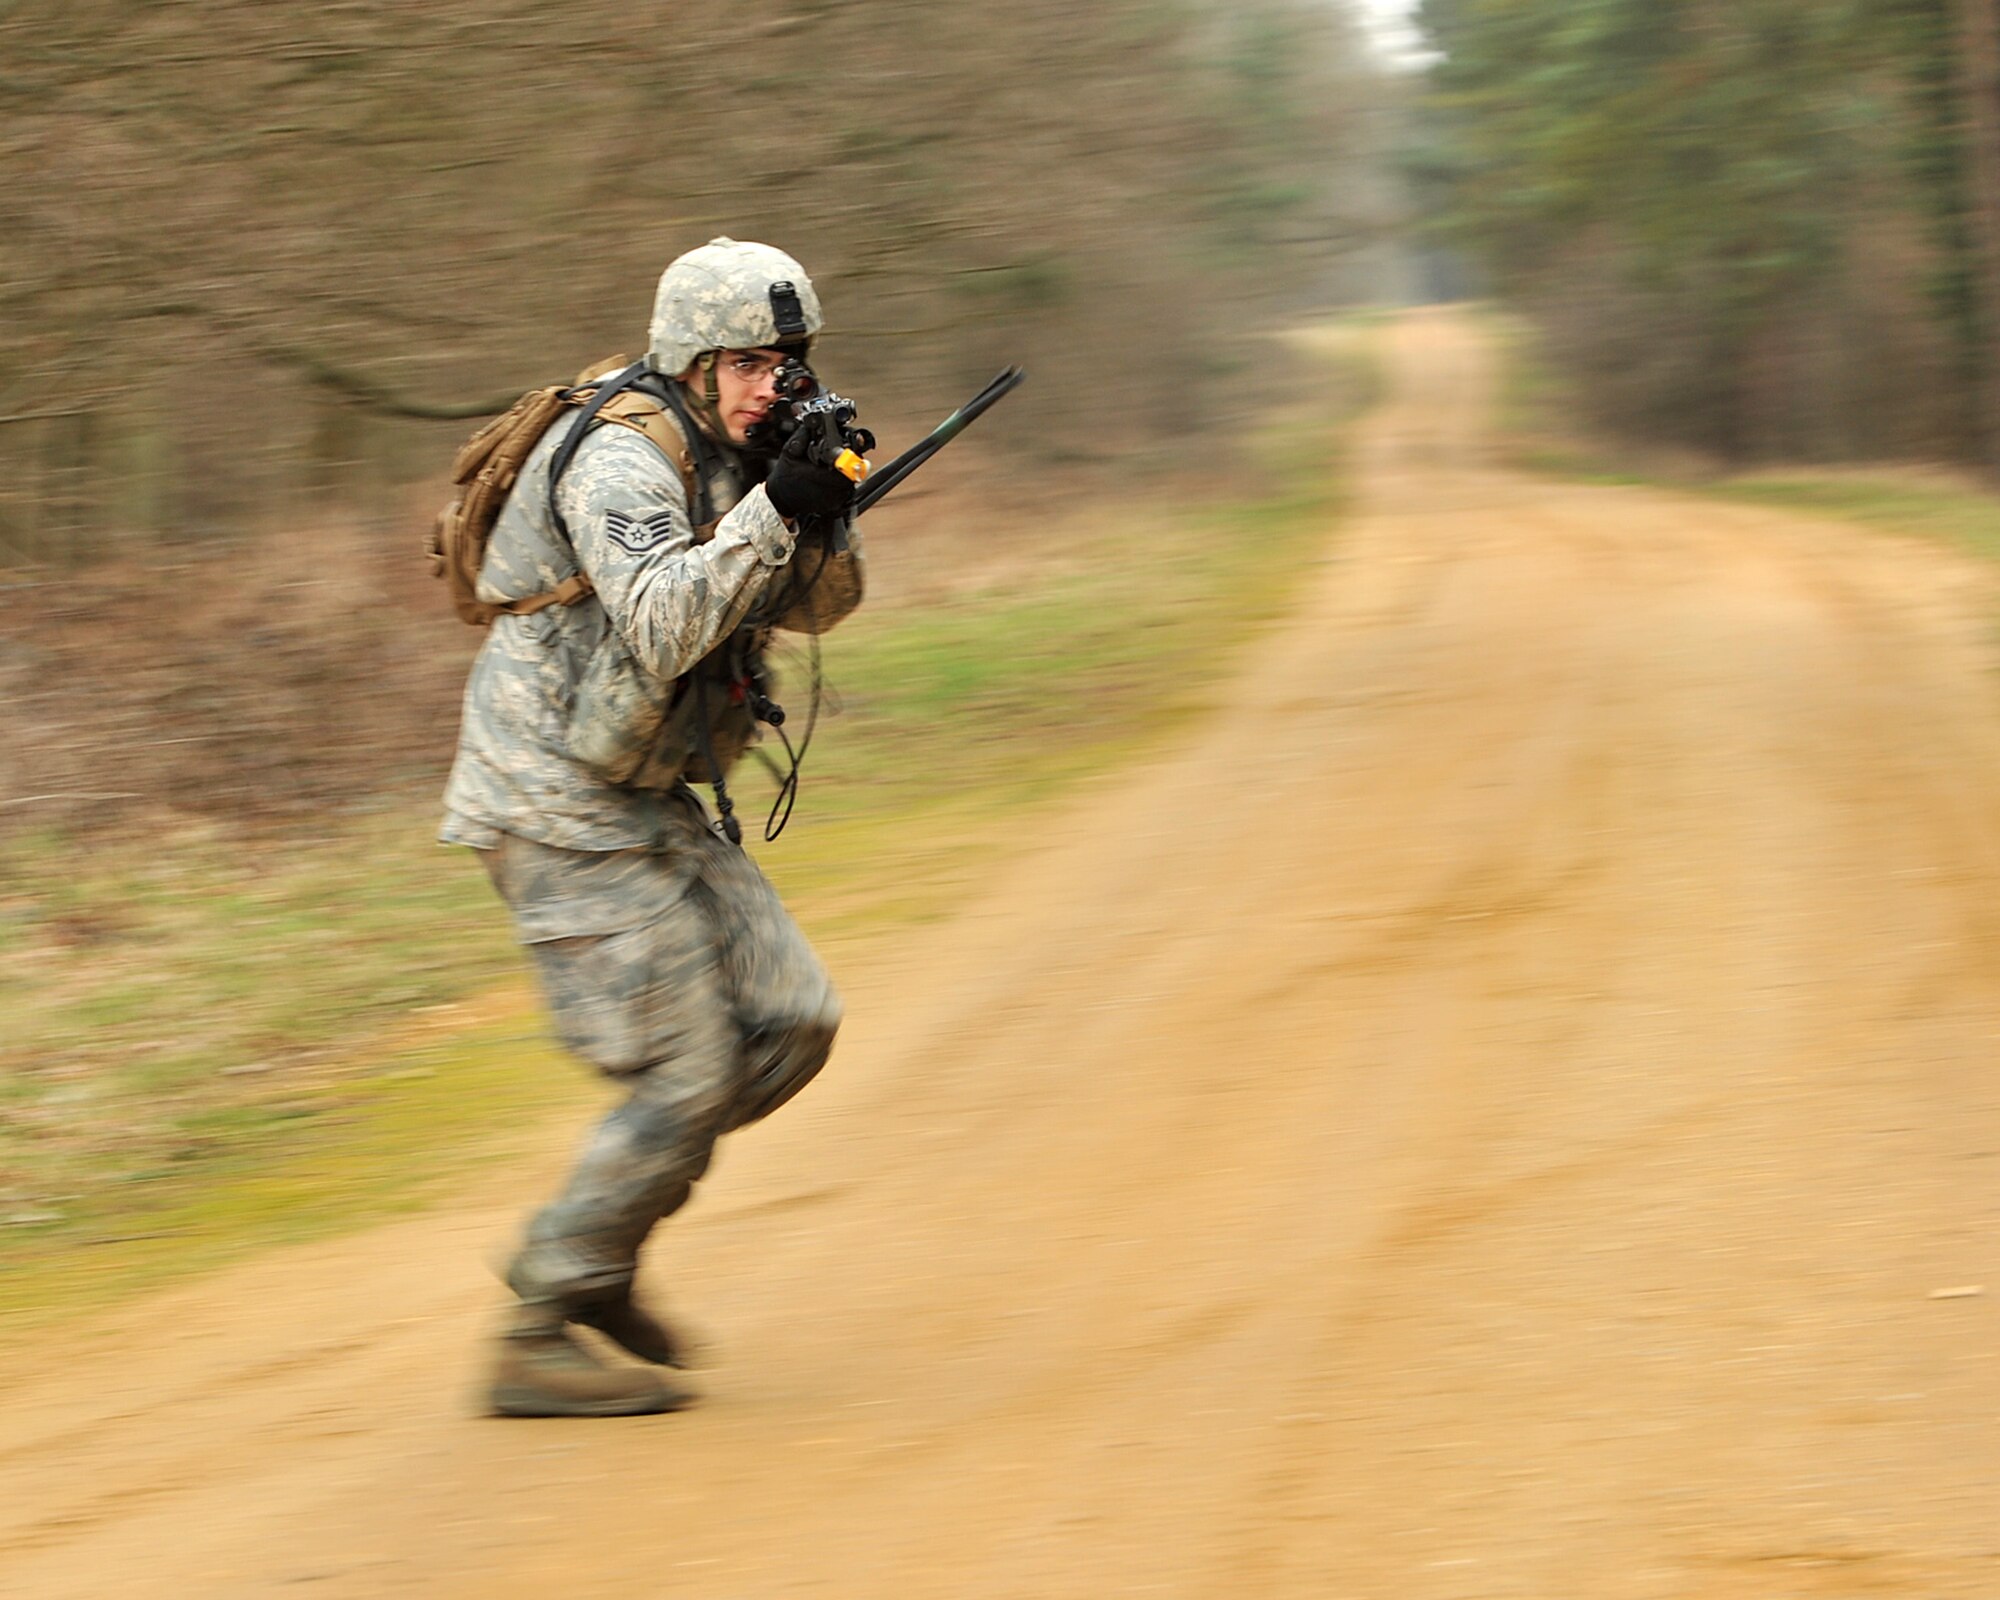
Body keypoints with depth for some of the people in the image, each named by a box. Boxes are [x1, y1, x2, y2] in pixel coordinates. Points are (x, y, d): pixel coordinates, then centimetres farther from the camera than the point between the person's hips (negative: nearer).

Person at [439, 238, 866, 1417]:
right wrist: (770, 513, -32)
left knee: (793, 1021, 5)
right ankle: (538, 1339, 0)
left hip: (647, 805, 9)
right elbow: (662, 629, -31)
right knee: (687, 1080, -9)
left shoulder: (727, 459, 10)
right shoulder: (622, 461, -18)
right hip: (561, 811, -9)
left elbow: (817, 606, 12)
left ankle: (592, 1255, 16)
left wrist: (827, 508, -6)